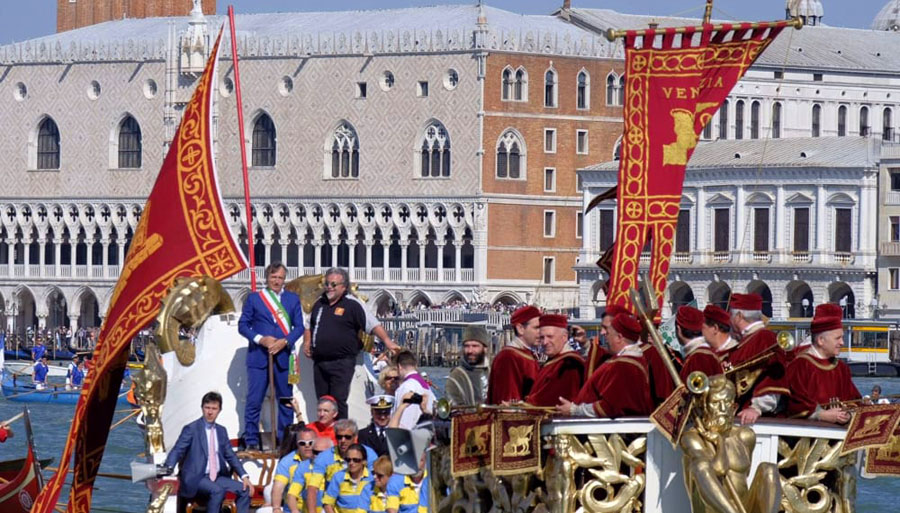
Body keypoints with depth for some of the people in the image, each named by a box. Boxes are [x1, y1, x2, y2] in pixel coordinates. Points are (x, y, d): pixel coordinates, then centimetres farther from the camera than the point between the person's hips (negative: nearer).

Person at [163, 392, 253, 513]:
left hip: (217, 477, 6)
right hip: (196, 478, -6)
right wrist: (169, 470, -30)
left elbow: (230, 456, 15)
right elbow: (177, 451, -11)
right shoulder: (191, 429, -3)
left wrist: (244, 476, 2)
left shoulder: (221, 431, 15)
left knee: (245, 489, -11)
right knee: (218, 490, -33)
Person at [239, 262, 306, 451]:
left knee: (286, 400, 6)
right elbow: (243, 325, 4)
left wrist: (285, 341, -11)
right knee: (254, 400, -4)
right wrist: (260, 339, -12)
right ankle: (251, 441, 3)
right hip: (259, 356, -2)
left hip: (283, 356, 2)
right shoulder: (254, 298, 6)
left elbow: (299, 327, 7)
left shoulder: (292, 299, 11)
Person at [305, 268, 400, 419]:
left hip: (342, 362, -6)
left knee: (338, 402, -10)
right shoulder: (320, 303, 15)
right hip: (319, 361, 6)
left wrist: (387, 341, -22)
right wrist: (307, 342, 13)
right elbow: (310, 325, 29)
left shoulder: (353, 304, -5)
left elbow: (373, 324, -10)